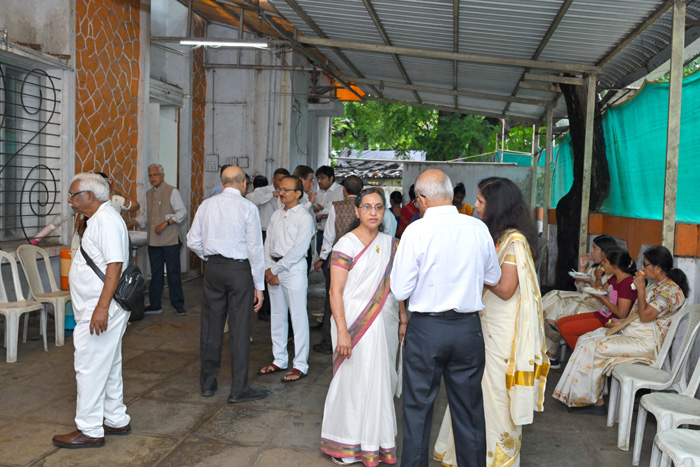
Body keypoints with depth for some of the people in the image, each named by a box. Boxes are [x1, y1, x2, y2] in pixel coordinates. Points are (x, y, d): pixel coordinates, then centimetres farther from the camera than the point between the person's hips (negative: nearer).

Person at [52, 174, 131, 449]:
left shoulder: (106, 221, -17)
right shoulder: (99, 219, 17)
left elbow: (115, 265, -24)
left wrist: (102, 308, -28)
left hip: (100, 310, -11)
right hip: (96, 308, 11)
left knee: (90, 368, -3)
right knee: (109, 366, 17)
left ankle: (90, 431, 6)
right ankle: (116, 421, 28)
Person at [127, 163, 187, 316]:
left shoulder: (172, 191, -4)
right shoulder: (149, 194, 16)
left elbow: (182, 212, -10)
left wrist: (165, 223, -17)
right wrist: (130, 224, 16)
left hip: (170, 240, -6)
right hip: (154, 241, 6)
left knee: (173, 273, -2)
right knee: (156, 273, 10)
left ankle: (178, 305, 7)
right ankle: (154, 305, 16)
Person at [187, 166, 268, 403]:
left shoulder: (207, 204, 4)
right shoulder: (248, 208, -9)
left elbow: (193, 241, 5)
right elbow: (255, 248, -9)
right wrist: (259, 285, -4)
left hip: (213, 268, 5)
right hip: (239, 269, -4)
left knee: (211, 326, 13)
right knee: (239, 330, 1)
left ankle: (208, 383, 26)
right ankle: (239, 390, 8)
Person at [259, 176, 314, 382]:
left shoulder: (304, 218, -8)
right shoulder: (276, 215, 14)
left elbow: (298, 250, -14)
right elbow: (268, 243, 12)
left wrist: (276, 269, -13)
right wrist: (268, 269, -2)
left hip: (294, 269, -7)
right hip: (273, 269, 7)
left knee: (298, 317, -3)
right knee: (277, 316, 13)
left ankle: (300, 365, 5)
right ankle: (280, 360, 25)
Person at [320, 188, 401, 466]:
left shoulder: (391, 244, 8)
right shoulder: (346, 245, -10)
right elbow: (335, 291, -13)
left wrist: (403, 321, 6)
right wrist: (342, 331, -20)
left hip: (385, 324, 6)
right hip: (356, 325, -5)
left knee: (382, 382, 11)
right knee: (354, 382, 2)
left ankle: (376, 441, 28)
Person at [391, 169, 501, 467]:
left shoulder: (416, 231, -14)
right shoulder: (478, 228, -3)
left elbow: (400, 290, -12)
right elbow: (493, 277, 11)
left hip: (426, 329, -3)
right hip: (468, 328, 3)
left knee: (418, 407, 10)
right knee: (469, 408, 15)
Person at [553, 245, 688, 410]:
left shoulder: (671, 291, -16)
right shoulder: (656, 286, 16)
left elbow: (645, 316, -24)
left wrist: (641, 289, -19)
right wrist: (623, 321, 9)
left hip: (645, 343, -11)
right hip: (631, 332, 11)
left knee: (592, 347, -20)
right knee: (585, 339, -1)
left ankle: (595, 400, -7)